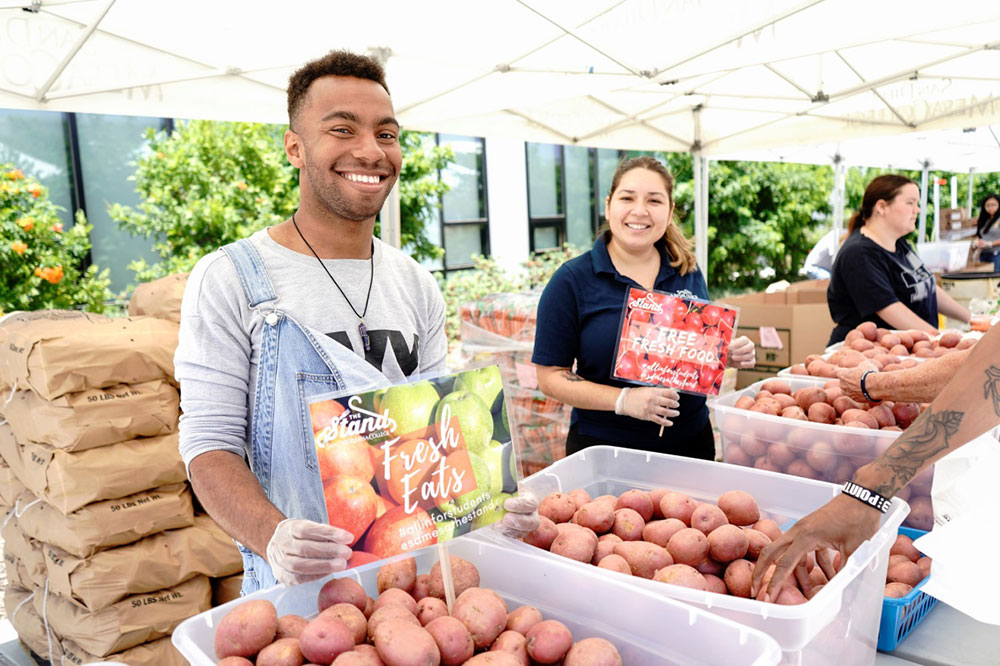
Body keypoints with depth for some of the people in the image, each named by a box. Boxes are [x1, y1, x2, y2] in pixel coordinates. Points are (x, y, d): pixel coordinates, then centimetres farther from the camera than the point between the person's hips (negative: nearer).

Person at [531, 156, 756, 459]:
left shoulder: (688, 272, 2)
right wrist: (623, 400, -24)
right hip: (604, 446, -4)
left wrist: (727, 354, -6)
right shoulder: (571, 280, -12)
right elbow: (551, 376, -12)